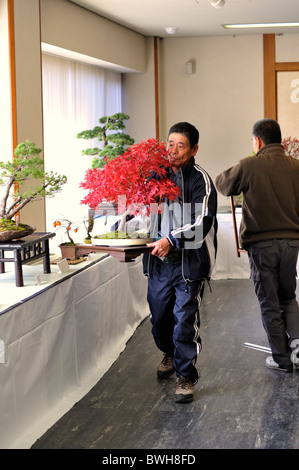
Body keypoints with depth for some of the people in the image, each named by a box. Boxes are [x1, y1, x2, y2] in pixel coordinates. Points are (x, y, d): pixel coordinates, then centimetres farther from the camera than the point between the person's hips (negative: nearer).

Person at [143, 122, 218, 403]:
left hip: (189, 261, -5)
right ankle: (170, 354, 45)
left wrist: (172, 240, -28)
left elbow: (203, 222, -18)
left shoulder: (200, 180, -8)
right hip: (159, 261, 5)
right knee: (159, 315, 16)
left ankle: (185, 375, 10)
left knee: (184, 319, -5)